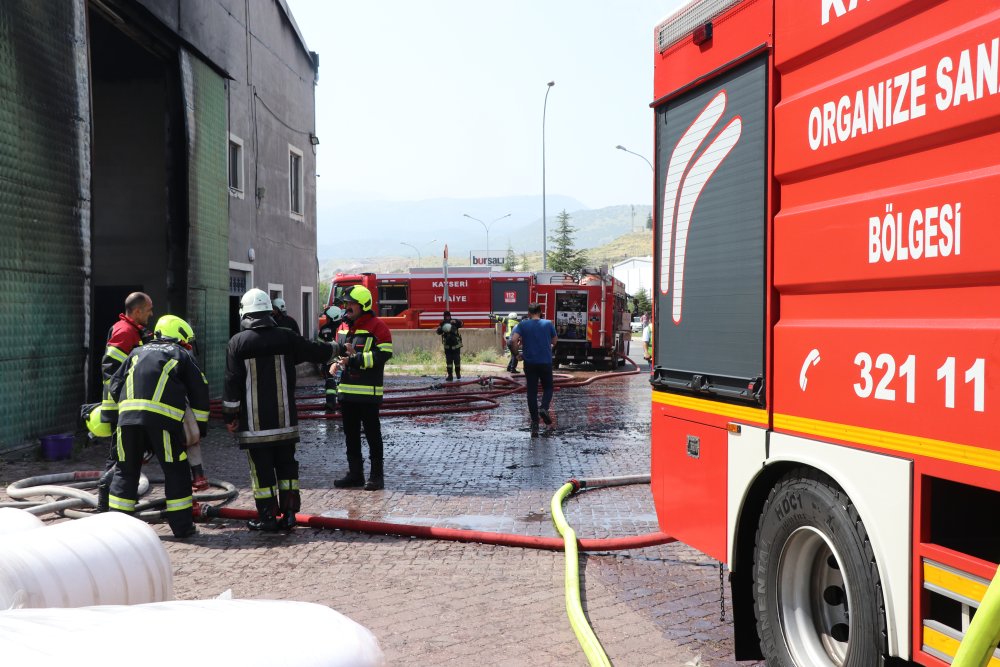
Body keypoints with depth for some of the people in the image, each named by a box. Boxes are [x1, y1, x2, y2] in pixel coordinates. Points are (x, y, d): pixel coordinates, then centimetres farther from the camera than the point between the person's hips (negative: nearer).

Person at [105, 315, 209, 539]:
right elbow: (199, 392, 15)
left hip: (127, 417, 4)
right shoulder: (183, 355, 19)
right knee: (176, 471, 6)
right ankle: (182, 526, 9)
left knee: (126, 470, 15)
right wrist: (201, 426, 22)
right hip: (162, 418, -3)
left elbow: (114, 386, 22)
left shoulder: (138, 352, 29)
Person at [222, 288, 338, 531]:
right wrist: (334, 348, 34)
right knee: (286, 464, 12)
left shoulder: (238, 342, -6)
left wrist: (229, 416, 2)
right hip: (285, 420, 3)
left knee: (261, 468, 4)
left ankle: (267, 517, 6)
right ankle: (288, 514, 12)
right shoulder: (286, 338, -1)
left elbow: (232, 383, -6)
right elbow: (316, 351, 12)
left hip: (254, 423, -2)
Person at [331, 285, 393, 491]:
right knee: (351, 435, 13)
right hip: (347, 391, 8)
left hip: (368, 393, -8)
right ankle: (355, 473, 23)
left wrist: (354, 359, -21)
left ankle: (377, 475, 7)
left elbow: (384, 354, -18)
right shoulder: (345, 327, 14)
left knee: (372, 434, 0)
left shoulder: (376, 326, -11)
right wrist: (337, 363, 5)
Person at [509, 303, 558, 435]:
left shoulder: (523, 324, -2)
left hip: (530, 363, 0)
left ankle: (535, 424, 3)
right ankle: (544, 407, -11)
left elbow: (513, 340, -15)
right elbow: (554, 341, 10)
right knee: (548, 388, 18)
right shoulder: (548, 324, 0)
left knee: (532, 392, 5)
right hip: (546, 362, 0)